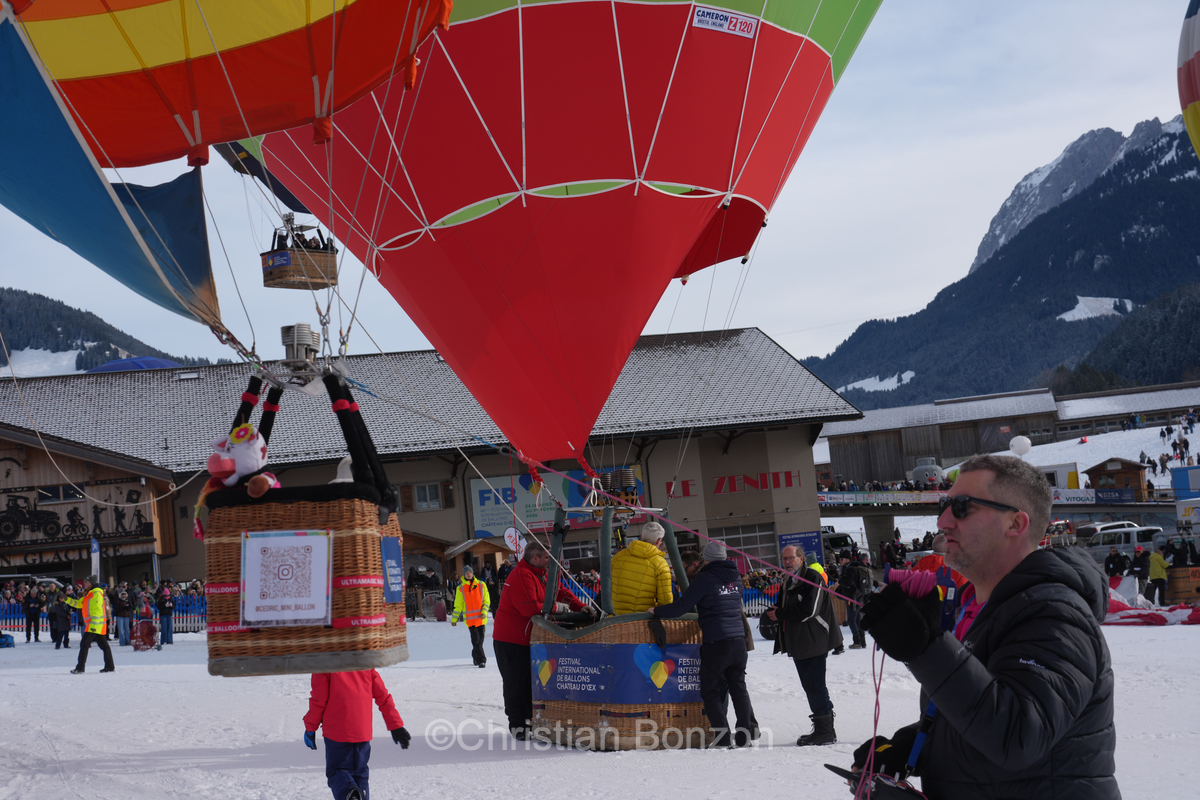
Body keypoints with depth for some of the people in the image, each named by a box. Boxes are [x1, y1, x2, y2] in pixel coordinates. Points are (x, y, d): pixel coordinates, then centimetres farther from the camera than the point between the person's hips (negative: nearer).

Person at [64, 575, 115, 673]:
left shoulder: (96, 593, -11)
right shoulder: (88, 594, 20)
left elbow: (97, 610, -19)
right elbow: (78, 604, 22)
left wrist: (94, 624, -25)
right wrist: (66, 599, 10)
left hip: (96, 624, -10)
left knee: (84, 644, -12)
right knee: (103, 645, 11)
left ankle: (80, 668, -13)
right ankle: (110, 667, 15)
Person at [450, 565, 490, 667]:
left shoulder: (481, 585, 7)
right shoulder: (461, 588, 5)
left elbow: (486, 600, 8)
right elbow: (458, 605, 12)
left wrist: (484, 612, -7)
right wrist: (454, 619, 12)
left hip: (481, 618, 2)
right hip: (470, 619, -2)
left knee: (480, 640, 7)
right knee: (476, 641, -11)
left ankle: (475, 657, 27)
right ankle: (481, 660, -12)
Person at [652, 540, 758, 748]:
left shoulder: (704, 579, -8)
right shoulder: (736, 579, 12)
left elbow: (680, 608, -10)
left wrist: (657, 610, 6)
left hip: (715, 644, -6)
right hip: (738, 639, 6)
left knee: (710, 692, 3)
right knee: (738, 687, 17)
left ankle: (723, 737, -3)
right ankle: (746, 730, 10)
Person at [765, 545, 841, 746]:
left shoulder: (812, 578, -11)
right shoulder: (787, 583, 18)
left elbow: (809, 609, -20)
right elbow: (784, 609, 25)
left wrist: (780, 614, -12)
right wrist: (773, 612, 2)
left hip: (814, 642, -9)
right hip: (798, 644, 9)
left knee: (815, 686, -10)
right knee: (810, 686, 11)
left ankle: (825, 731, -6)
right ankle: (822, 729, 17)